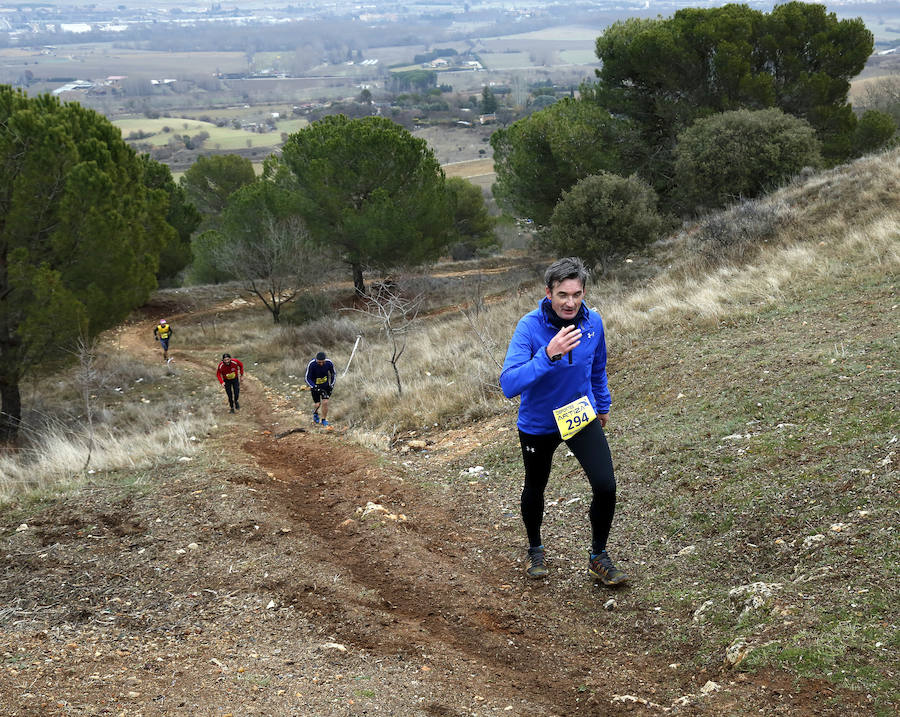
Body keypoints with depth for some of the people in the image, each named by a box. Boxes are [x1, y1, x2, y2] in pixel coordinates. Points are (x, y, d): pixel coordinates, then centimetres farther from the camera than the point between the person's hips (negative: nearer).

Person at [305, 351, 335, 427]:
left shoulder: (329, 363, -21)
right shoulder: (312, 364, -29)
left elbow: (333, 374, 0)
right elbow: (307, 378, -21)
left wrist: (332, 384, -6)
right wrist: (314, 387, -32)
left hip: (325, 385, 1)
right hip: (314, 385, -1)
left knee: (325, 402, -8)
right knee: (317, 404, 0)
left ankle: (324, 419, 14)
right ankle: (315, 413, 35)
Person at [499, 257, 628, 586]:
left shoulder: (592, 321, -12)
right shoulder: (529, 327, -27)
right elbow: (509, 385, -38)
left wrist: (603, 404, 21)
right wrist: (549, 354, -48)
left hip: (582, 416, 2)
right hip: (538, 424, -2)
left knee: (605, 486, -12)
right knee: (534, 490, 18)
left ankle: (599, 558, 11)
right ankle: (535, 549, 47)